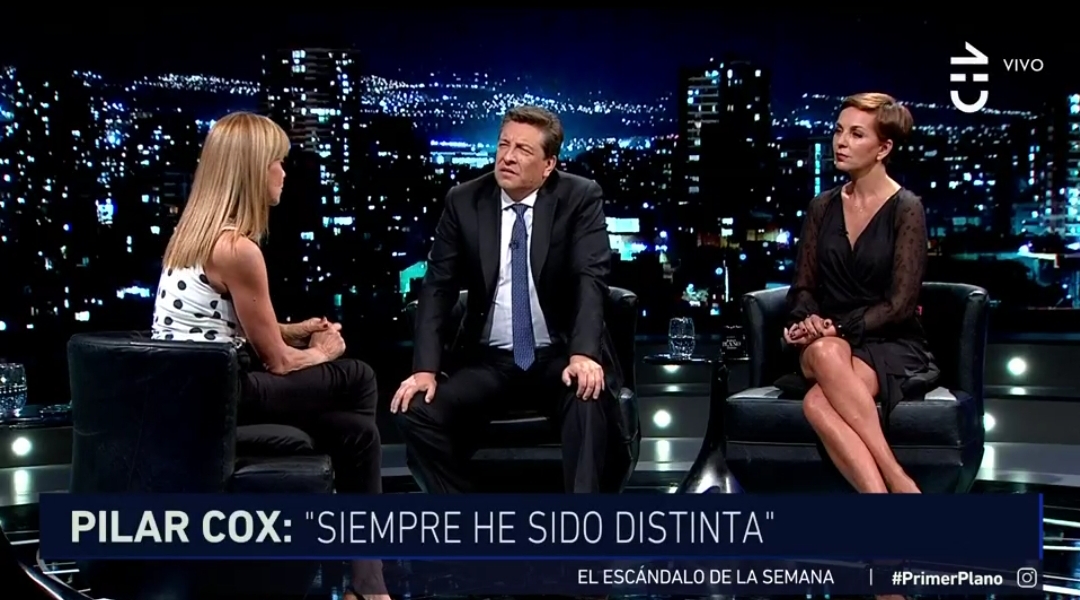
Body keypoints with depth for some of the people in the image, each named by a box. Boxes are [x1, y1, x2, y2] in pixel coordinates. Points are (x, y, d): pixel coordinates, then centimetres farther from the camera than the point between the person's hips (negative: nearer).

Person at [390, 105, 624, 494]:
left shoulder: (580, 198, -5)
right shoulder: (464, 202, 1)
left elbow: (590, 279, -16)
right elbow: (438, 287, -1)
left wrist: (583, 354, -33)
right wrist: (425, 368, -14)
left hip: (560, 355, -3)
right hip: (488, 360, 3)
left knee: (589, 397, -35)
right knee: (417, 411, -19)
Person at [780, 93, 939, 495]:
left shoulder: (906, 209, -3)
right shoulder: (822, 208, 11)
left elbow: (899, 304, -8)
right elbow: (804, 286, 12)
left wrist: (837, 328, -17)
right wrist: (809, 322, -10)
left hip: (891, 347, -4)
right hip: (831, 344, 4)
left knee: (818, 403, -35)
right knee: (823, 353, -36)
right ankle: (897, 486, -39)